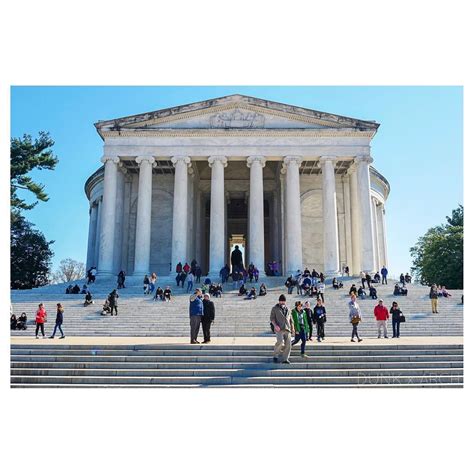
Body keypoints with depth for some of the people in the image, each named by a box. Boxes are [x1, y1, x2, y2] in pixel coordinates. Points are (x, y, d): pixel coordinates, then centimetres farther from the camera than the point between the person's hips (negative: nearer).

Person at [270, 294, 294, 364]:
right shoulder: (275, 308, 10)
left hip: (287, 329, 4)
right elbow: (272, 318, 2)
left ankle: (285, 359, 1)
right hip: (279, 329, -4)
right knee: (280, 342, -21)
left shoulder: (287, 309, 22)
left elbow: (291, 319, 25)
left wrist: (292, 328, 14)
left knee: (288, 344, -6)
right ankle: (275, 355, 0)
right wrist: (275, 325, -14)